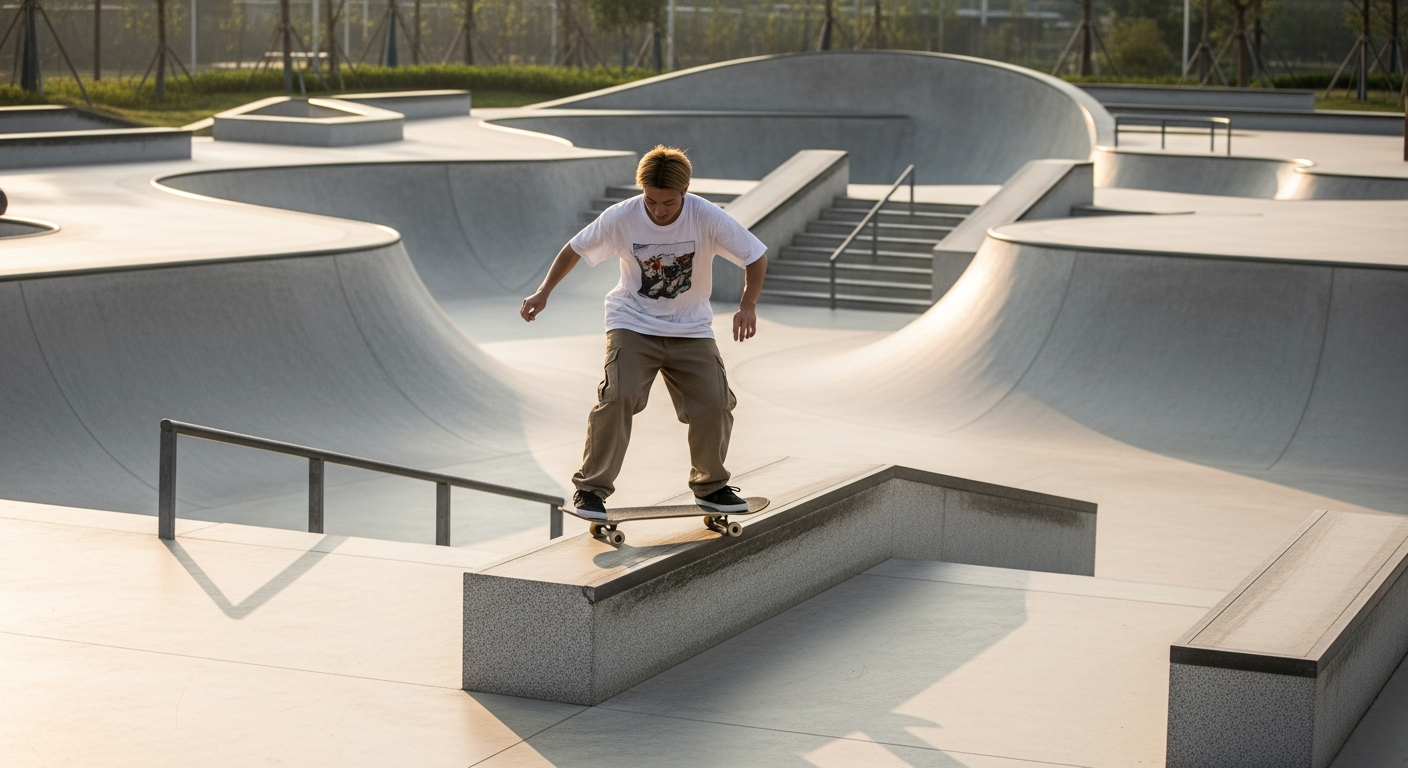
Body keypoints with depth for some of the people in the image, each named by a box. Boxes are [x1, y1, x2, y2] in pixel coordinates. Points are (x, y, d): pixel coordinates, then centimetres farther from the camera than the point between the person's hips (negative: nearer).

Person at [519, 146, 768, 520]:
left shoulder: (708, 218, -18)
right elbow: (575, 249, 0)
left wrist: (747, 305, -22)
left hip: (690, 329, 1)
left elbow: (756, 257, -8)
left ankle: (710, 486, 14)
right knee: (618, 397, -22)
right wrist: (543, 292, 0)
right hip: (632, 324, -1)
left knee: (715, 404, -10)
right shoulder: (620, 218, -17)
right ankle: (591, 488, -9)